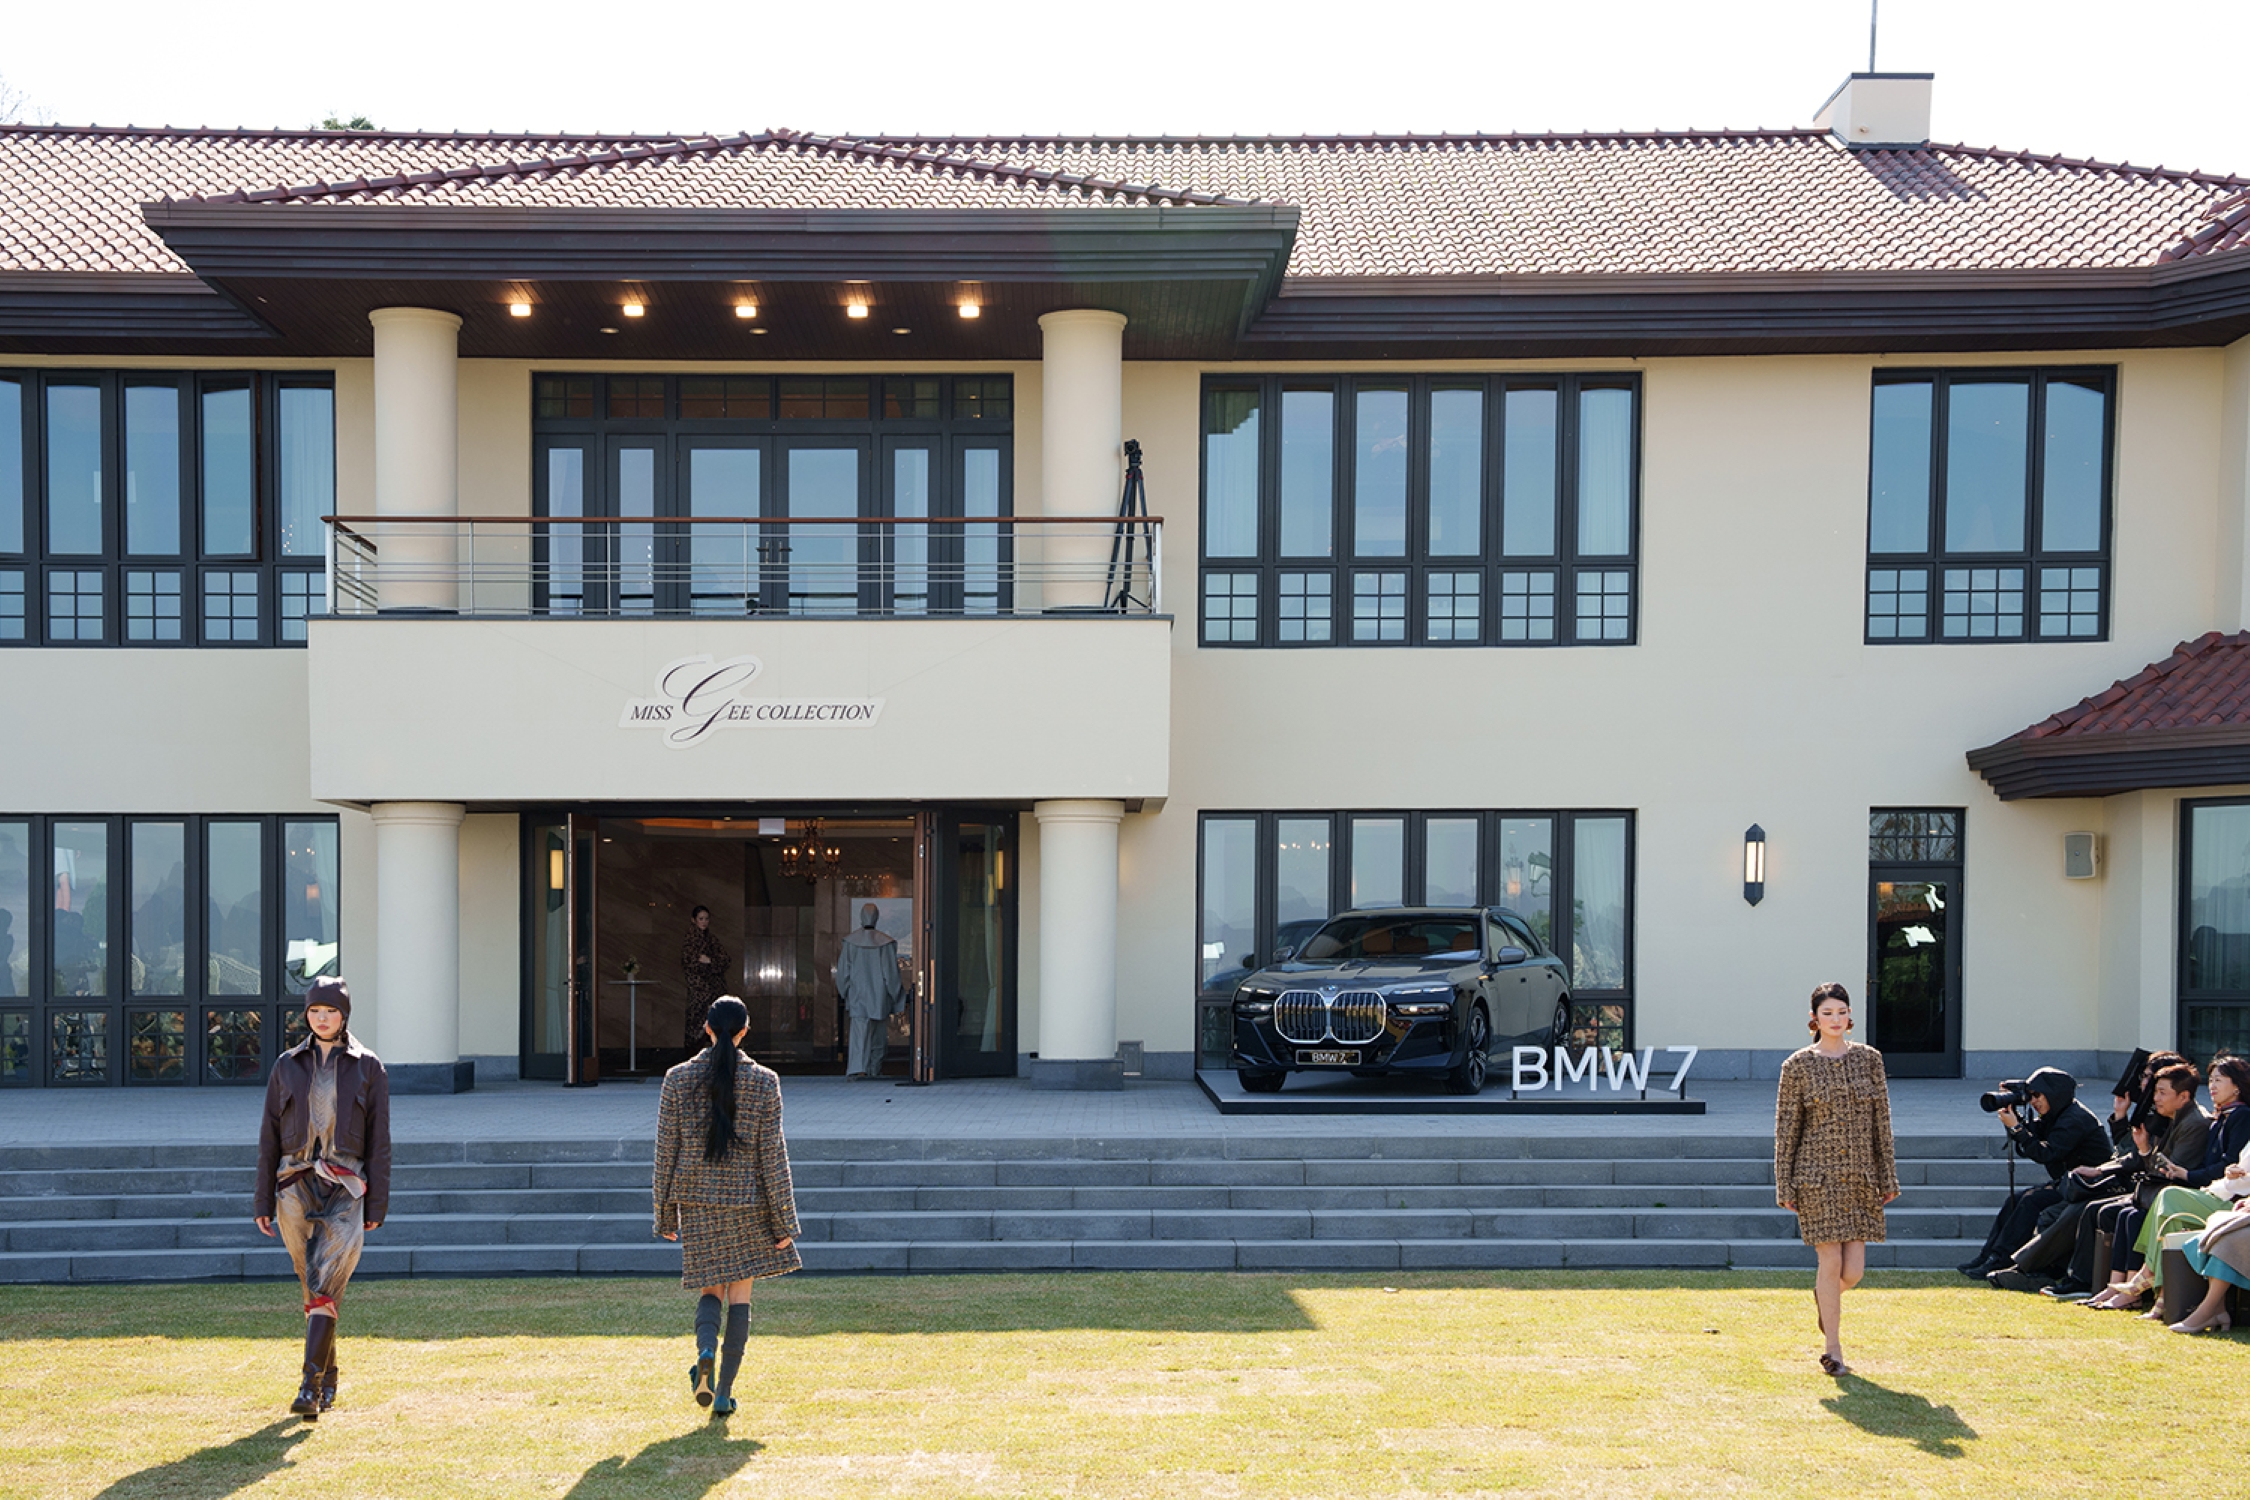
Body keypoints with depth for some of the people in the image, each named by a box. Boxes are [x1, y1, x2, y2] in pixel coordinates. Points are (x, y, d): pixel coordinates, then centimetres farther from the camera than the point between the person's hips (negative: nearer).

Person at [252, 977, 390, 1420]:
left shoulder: (368, 1068, 4)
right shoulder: (287, 1066, 9)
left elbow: (378, 1140, 3)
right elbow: (269, 1137, 10)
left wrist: (376, 1205, -2)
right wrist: (263, 1202, 5)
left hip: (345, 1188, -3)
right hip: (295, 1184, 3)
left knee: (324, 1284, -16)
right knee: (314, 1287, 10)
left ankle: (311, 1386, -20)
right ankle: (328, 1377, 25)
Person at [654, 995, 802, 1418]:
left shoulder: (678, 1078, -3)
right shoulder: (764, 1082, -6)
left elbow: (666, 1149, 1)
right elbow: (772, 1155, -5)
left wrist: (665, 1212, 10)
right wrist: (784, 1221, 0)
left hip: (697, 1199, 1)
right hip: (747, 1200, -1)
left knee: (711, 1287, 15)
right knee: (740, 1293, 8)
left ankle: (706, 1350, -14)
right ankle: (724, 1393, 6)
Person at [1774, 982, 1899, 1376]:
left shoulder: (1869, 1059, 6)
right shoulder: (1797, 1066, -1)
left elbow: (1881, 1122, 8)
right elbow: (1786, 1130, 0)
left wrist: (1888, 1178, 4)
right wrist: (1784, 1188, -2)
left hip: (1860, 1176, 3)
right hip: (1817, 1175, -3)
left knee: (1853, 1270, -1)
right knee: (1831, 1262, -6)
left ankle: (1825, 1297, 35)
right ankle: (1833, 1352, 7)